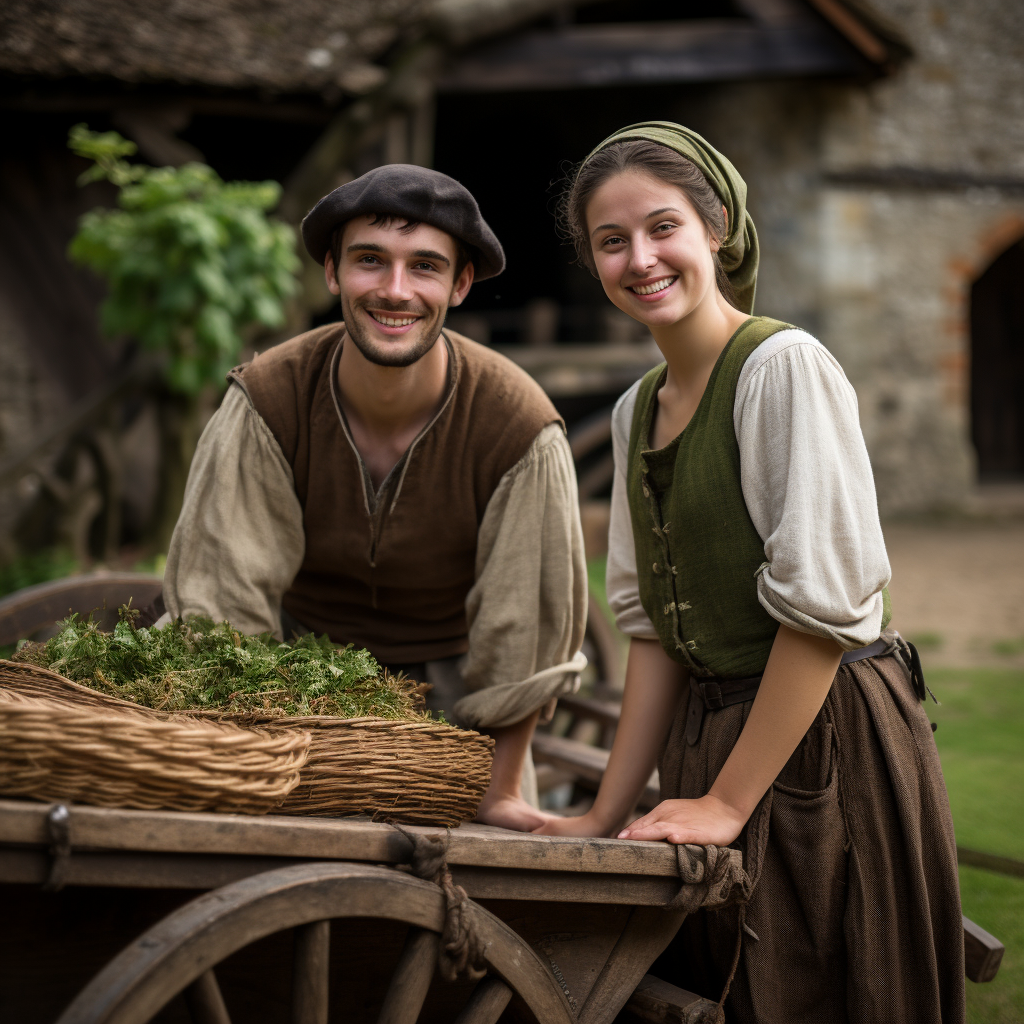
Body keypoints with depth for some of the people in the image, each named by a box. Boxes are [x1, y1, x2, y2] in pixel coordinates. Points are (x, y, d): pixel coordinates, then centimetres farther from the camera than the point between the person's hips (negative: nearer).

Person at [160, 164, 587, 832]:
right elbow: (220, 600, -19)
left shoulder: (521, 431, -24)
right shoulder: (266, 403, -22)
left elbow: (528, 637, -16)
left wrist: (501, 791, -10)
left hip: (449, 673, 0)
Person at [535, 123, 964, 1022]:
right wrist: (609, 811, 4)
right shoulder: (638, 411, 10)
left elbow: (822, 602, -19)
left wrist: (728, 801, -17)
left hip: (824, 743, -7)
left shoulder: (785, 366, -14)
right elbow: (655, 623, 10)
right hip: (708, 738, 7)